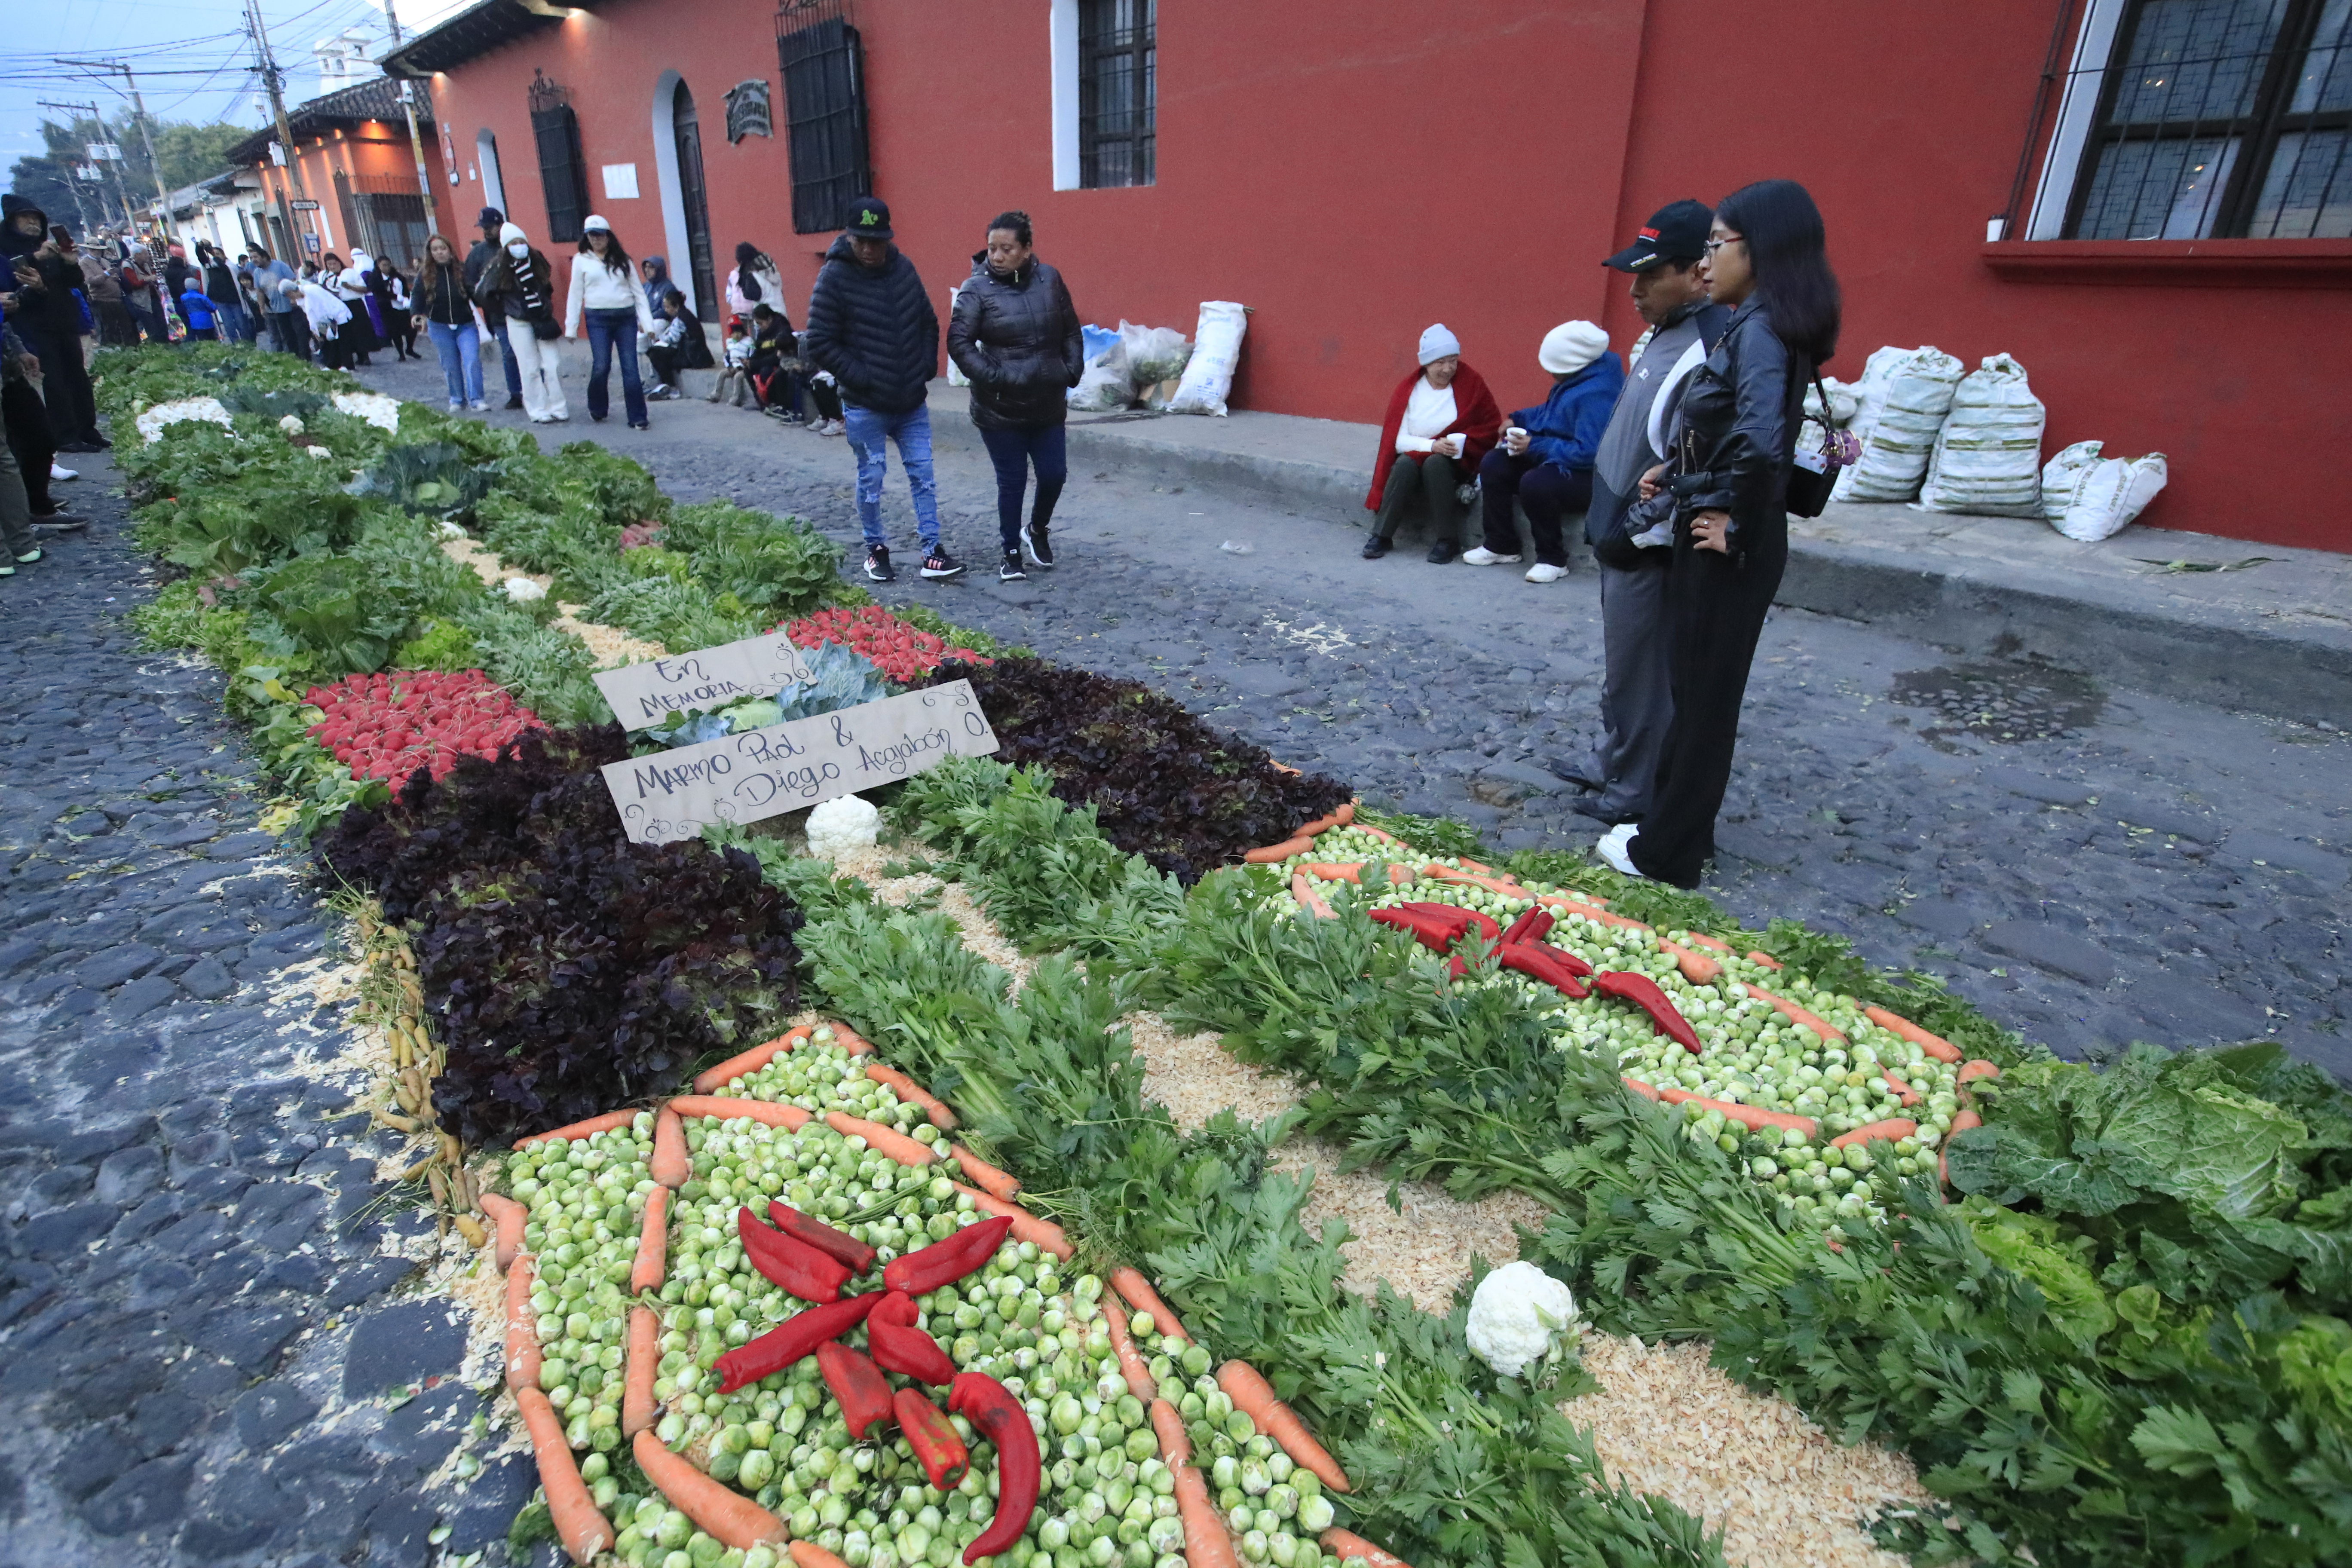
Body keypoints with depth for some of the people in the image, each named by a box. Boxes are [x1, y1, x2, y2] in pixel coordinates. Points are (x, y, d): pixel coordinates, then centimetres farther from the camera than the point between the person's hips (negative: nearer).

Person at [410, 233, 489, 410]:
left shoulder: (463, 270, -4)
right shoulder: (425, 274, -1)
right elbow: (417, 296, -1)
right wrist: (417, 314, -18)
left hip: (466, 325, -1)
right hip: (439, 327, 1)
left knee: (472, 361, -13)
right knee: (450, 366, 5)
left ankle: (476, 400, -9)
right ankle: (457, 400, 16)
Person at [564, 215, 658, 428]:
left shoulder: (622, 260, 12)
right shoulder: (581, 260, 9)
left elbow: (638, 292, 10)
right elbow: (575, 295, 8)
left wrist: (647, 323, 1)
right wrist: (571, 327, 4)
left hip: (626, 317, 1)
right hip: (598, 319, -1)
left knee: (631, 368, -5)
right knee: (601, 367, -8)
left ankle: (637, 418, -3)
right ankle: (597, 410, 15)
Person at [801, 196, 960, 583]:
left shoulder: (903, 268, 3)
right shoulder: (835, 277, -11)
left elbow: (928, 322, 15)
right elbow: (818, 345, -12)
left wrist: (926, 368, 3)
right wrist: (863, 378, -15)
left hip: (912, 402, 4)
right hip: (865, 406, -4)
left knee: (923, 475, 4)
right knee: (871, 479, 6)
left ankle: (933, 552, 10)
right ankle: (876, 550, 22)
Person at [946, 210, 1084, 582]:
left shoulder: (1049, 279, 1)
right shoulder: (977, 289, -10)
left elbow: (1071, 331, 10)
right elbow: (958, 342, -13)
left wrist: (1073, 370, -2)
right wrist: (992, 378, -21)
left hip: (1048, 405, 3)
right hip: (1000, 409, -3)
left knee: (1054, 475, 8)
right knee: (1012, 482, 4)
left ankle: (1037, 530, 37)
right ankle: (1011, 553, 21)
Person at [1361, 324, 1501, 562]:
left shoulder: (1471, 383, -3)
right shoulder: (1409, 389, -1)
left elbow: (1492, 427, -2)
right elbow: (1399, 440, -7)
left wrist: (1461, 442, -19)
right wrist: (1432, 445, -23)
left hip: (1455, 461, -1)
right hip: (1414, 456, 1)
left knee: (1435, 463, -34)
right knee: (1404, 465, -32)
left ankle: (1448, 541, -27)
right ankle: (1381, 536, -22)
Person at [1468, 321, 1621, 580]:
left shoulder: (1597, 393, -27)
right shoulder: (1575, 378, 3)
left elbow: (1587, 453, -32)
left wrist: (1535, 447, -26)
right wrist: (1518, 420, 7)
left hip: (1587, 478, -10)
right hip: (1552, 461, 10)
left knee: (1535, 483, -36)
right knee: (1493, 464, 0)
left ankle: (1553, 559, -15)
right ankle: (1502, 546, 8)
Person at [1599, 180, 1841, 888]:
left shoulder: (1758, 330, -18)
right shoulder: (1753, 325, 11)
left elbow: (1760, 440, -32)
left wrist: (1736, 528, -20)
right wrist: (1678, 471, 9)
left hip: (1727, 552, -9)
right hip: (1711, 540, 9)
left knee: (1704, 696, 1)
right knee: (1698, 689, 17)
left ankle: (1668, 853, 15)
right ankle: (1678, 828, 31)